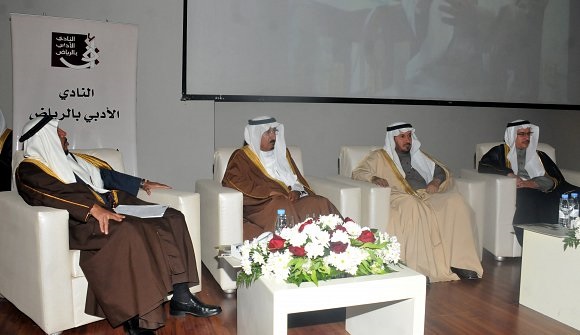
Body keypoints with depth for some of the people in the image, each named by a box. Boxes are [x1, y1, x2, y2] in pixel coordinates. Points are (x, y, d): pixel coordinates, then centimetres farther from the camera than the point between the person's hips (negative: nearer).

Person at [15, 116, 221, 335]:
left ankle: (181, 298, -13)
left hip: (113, 206, 8)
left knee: (172, 218, -9)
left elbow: (106, 174, 34)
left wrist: (142, 183, 28)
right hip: (83, 219, -8)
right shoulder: (29, 170, 4)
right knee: (127, 231, -39)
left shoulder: (72, 159, 30)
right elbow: (58, 192, -15)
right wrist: (94, 208, -31)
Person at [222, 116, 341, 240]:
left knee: (321, 203, -22)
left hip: (291, 198, 5)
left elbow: (297, 179, 21)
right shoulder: (242, 156, 7)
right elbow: (232, 180, -10)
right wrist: (269, 192, -18)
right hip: (262, 204, -5)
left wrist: (296, 191, -6)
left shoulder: (282, 151, 25)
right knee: (282, 206, -37)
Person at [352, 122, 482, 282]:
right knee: (413, 206, -40)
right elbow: (357, 172, 7)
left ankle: (459, 261, -29)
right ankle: (426, 269, -41)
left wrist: (436, 180, 6)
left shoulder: (418, 155, 31)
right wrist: (373, 177, -15)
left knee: (455, 200, -25)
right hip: (400, 197, -4)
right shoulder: (379, 156, 17)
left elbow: (441, 170, 29)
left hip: (427, 195, 5)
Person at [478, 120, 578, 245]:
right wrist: (510, 174, -14)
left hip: (544, 193, 3)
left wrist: (532, 183, -12)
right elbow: (482, 166, -1)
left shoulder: (540, 155, 26)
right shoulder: (501, 151, 17)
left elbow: (556, 179, 9)